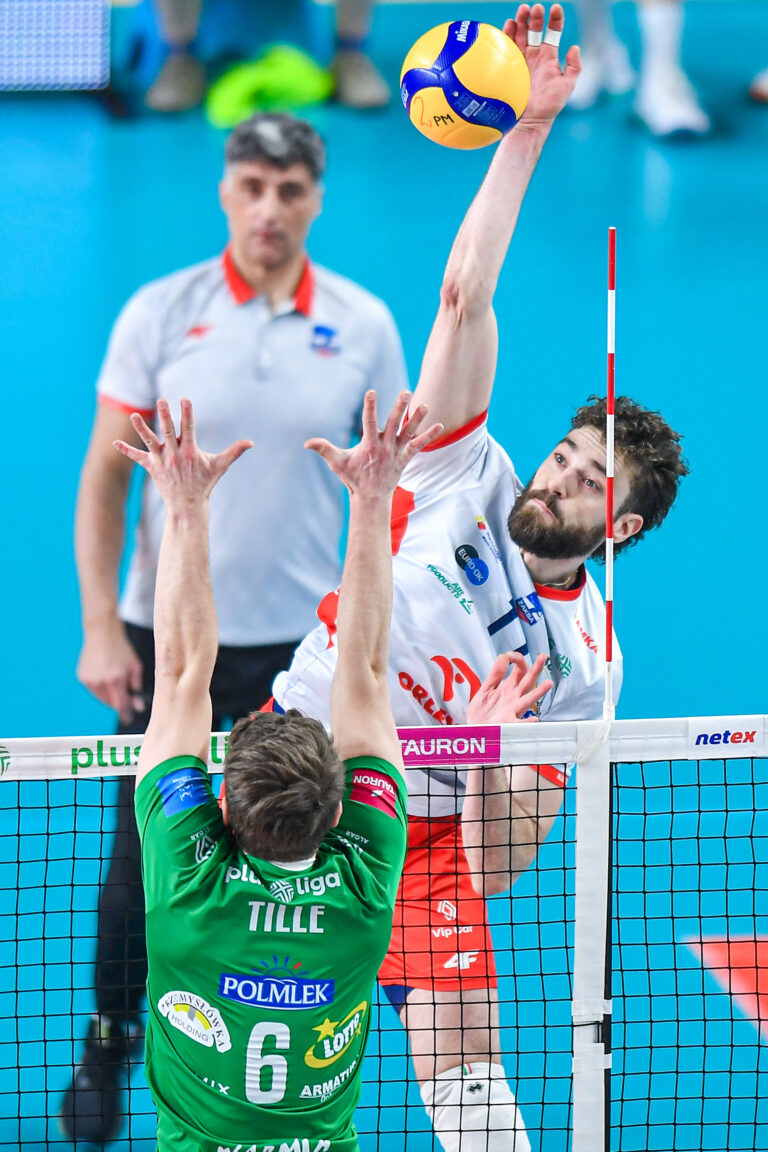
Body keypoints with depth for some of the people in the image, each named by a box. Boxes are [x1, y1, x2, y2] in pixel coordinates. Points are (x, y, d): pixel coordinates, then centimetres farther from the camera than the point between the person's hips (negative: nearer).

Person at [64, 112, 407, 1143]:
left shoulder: (364, 325, -1)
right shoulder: (160, 313, -4)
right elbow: (106, 474, -1)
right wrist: (100, 624, -8)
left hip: (300, 643, 1)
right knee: (143, 857, 5)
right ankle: (109, 1044, 25)